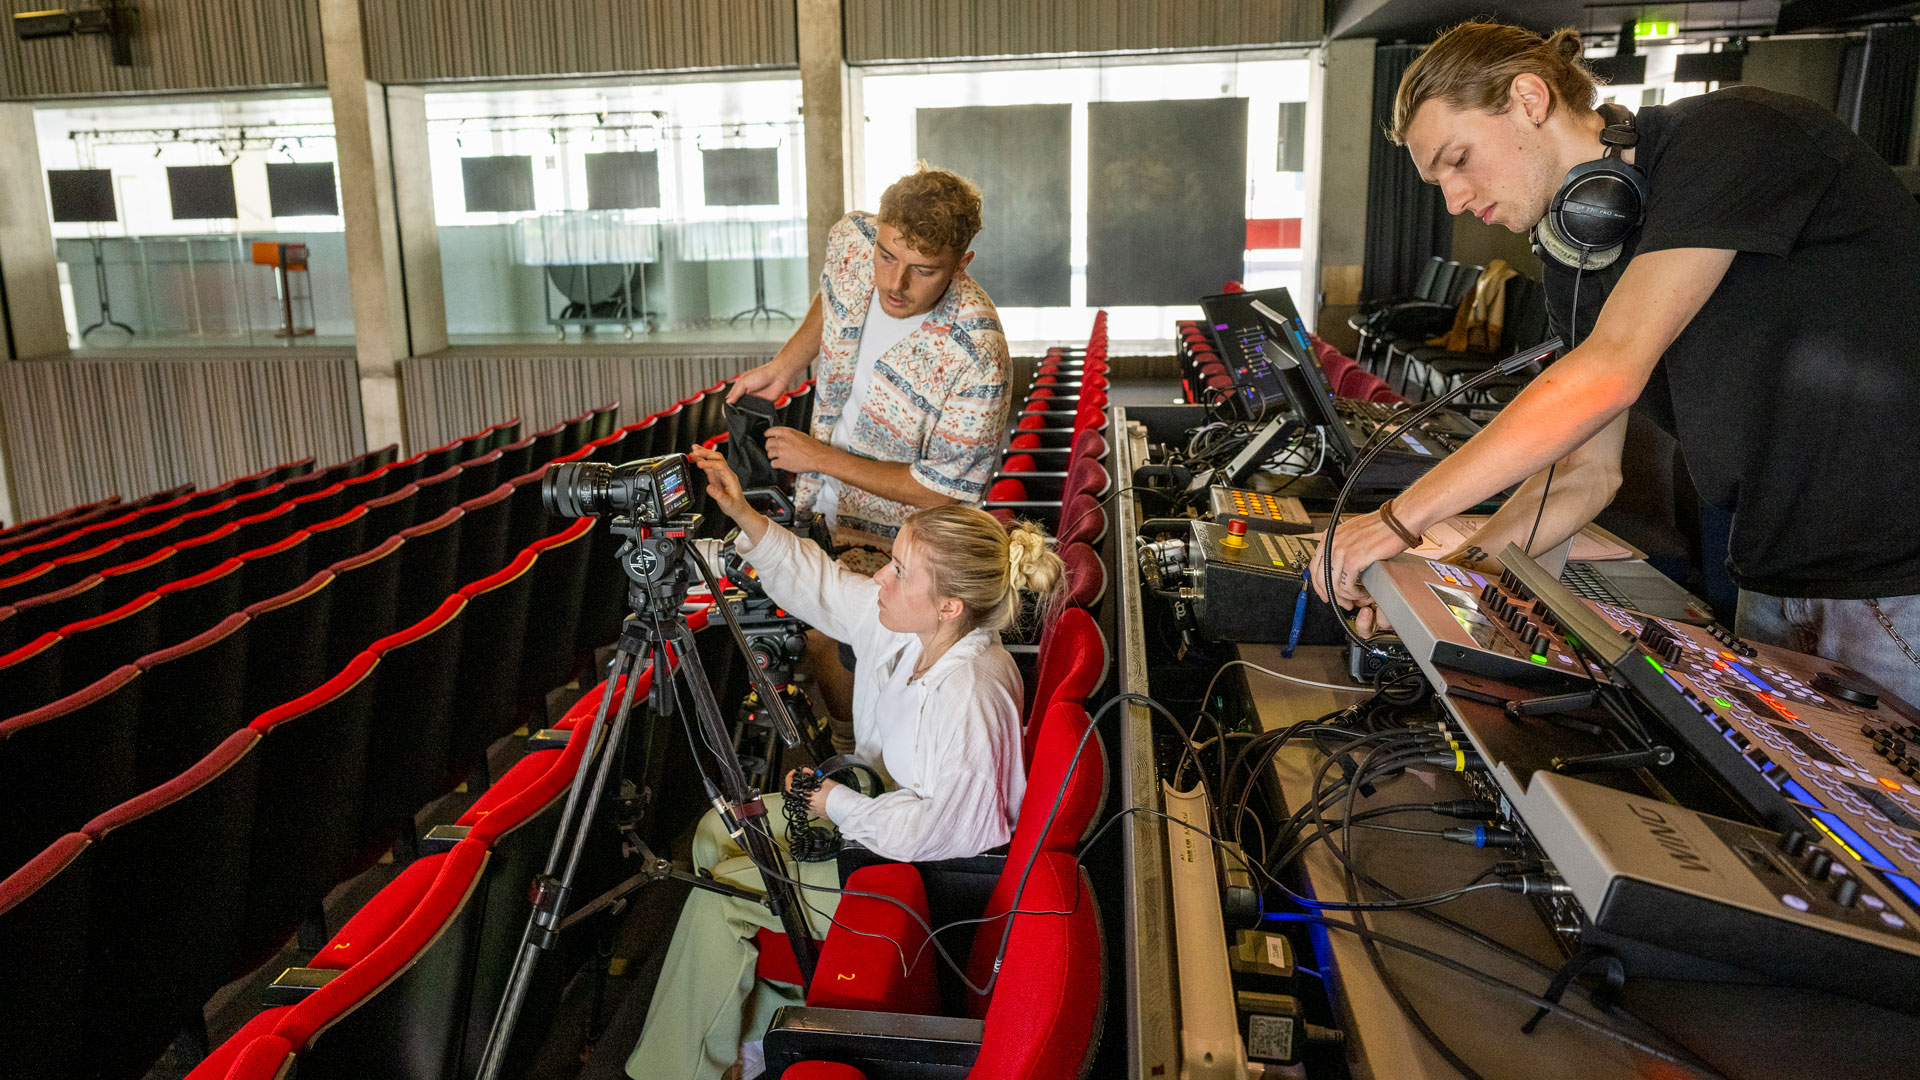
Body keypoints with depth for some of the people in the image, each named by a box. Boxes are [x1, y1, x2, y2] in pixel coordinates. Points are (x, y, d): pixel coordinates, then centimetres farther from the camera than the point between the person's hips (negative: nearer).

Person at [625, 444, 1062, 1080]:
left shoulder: (968, 696, -36)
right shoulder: (903, 622, -12)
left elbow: (926, 829, -29)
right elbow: (818, 583, 1)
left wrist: (833, 801, -16)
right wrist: (744, 517, -11)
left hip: (923, 877, -9)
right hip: (877, 809, 9)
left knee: (719, 895, -7)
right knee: (716, 831, 13)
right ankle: (768, 1007, 27)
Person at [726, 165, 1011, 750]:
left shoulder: (976, 358, -37)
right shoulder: (850, 240, -18)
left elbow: (944, 491, -27)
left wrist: (822, 458, -23)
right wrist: (783, 366, -2)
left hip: (891, 537, -6)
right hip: (818, 504, 7)